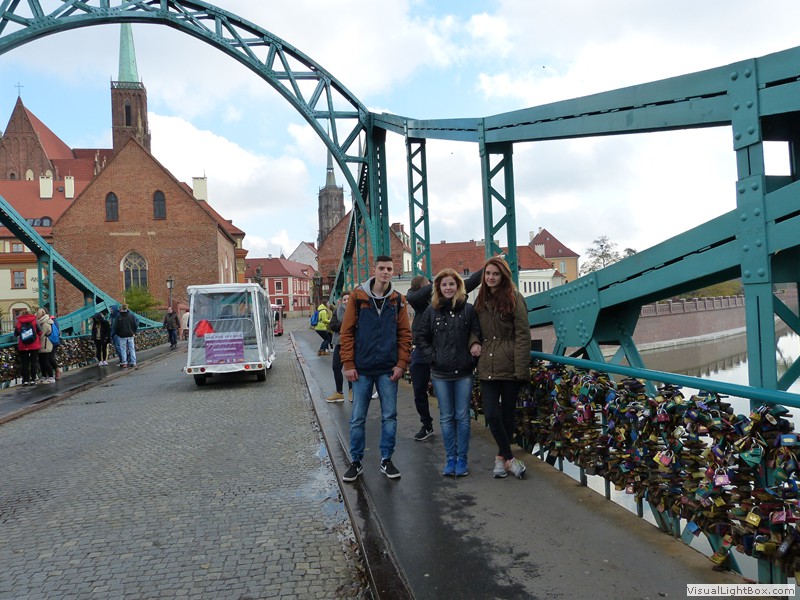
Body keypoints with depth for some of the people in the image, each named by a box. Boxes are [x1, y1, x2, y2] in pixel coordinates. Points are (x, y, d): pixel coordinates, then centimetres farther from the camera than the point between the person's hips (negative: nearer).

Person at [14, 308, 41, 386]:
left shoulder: (18, 323, 0)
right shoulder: (34, 321, -2)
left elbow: (16, 334, 8)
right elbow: (40, 332, -2)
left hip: (23, 346, 0)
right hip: (34, 345, 0)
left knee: (24, 363, 7)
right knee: (33, 362, 4)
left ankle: (25, 380, 5)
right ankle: (33, 379, 2)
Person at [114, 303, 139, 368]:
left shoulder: (119, 317, -9)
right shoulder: (131, 316, -1)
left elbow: (117, 327, -7)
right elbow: (135, 325, 2)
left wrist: (116, 333, 10)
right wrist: (133, 332, 15)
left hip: (122, 336, -2)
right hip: (130, 335, 3)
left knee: (123, 349, 4)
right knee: (131, 349, 7)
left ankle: (124, 363, 1)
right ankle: (133, 363, 6)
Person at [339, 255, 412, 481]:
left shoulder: (398, 300, 4)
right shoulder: (357, 296, -2)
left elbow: (405, 334, 5)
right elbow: (346, 332, -2)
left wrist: (401, 364, -3)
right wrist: (348, 364, -6)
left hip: (388, 369, 2)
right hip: (362, 369, -1)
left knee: (389, 416, 8)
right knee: (358, 418, 6)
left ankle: (386, 459, 22)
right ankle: (356, 461, 20)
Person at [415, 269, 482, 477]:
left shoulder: (468, 309, -1)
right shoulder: (432, 310, 2)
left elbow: (477, 334, 3)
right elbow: (420, 337, 7)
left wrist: (475, 348, -14)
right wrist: (432, 356, -3)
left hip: (464, 373, -1)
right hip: (440, 374, 1)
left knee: (462, 417, 5)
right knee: (446, 417, 8)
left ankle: (462, 459, 17)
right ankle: (450, 458, 20)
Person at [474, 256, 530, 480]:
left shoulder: (514, 298, -4)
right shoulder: (481, 300, 13)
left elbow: (523, 335, -9)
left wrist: (521, 368, -14)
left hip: (510, 366, -4)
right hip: (488, 366, 4)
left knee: (507, 412, 7)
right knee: (491, 414, -5)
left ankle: (501, 456, 26)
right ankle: (509, 458, 11)